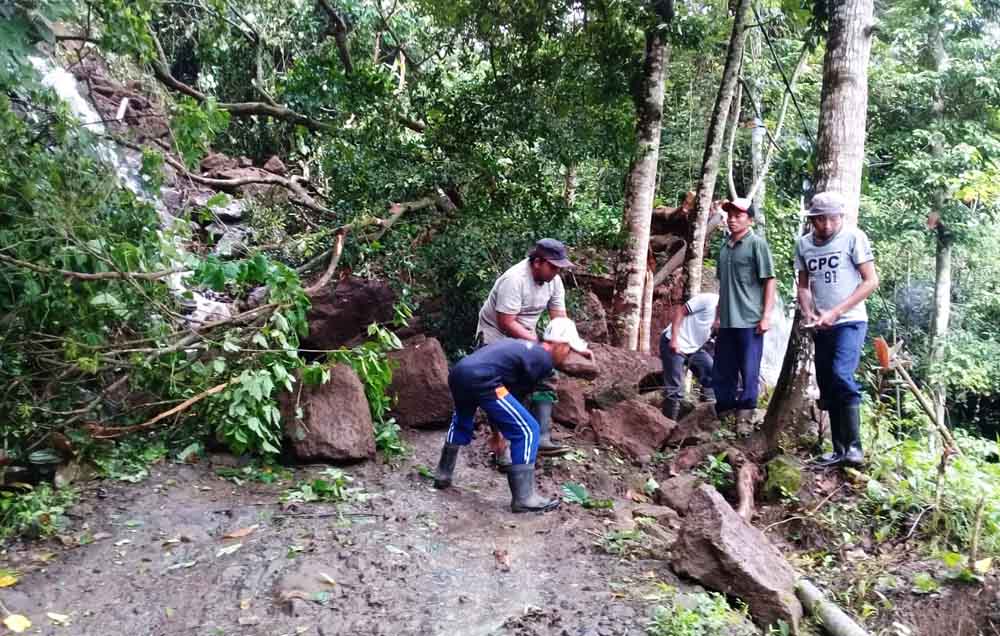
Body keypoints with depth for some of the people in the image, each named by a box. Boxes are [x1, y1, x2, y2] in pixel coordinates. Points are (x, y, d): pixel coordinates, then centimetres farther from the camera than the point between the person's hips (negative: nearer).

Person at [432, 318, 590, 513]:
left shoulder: (522, 345, 29)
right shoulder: (544, 359, 4)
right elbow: (520, 390, 10)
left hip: (458, 371, 9)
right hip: (480, 379, -9)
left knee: (461, 421, 38)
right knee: (527, 430, 1)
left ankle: (443, 475, 45)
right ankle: (523, 499, 3)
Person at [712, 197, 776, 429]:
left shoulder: (757, 244, -4)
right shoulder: (725, 247, 13)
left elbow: (769, 281, -6)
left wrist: (765, 316, -12)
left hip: (749, 321, -6)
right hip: (727, 321, 6)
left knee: (749, 372, 1)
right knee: (721, 372, 11)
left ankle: (744, 418, 10)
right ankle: (723, 414, 22)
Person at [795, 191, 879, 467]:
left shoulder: (854, 237, -7)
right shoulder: (803, 244, 6)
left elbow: (871, 281, -9)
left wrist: (835, 312, -15)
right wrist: (808, 312, -6)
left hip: (850, 322, -5)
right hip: (821, 327, 6)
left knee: (841, 376, -23)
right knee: (827, 387, 7)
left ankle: (854, 445, -13)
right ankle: (839, 449, 18)